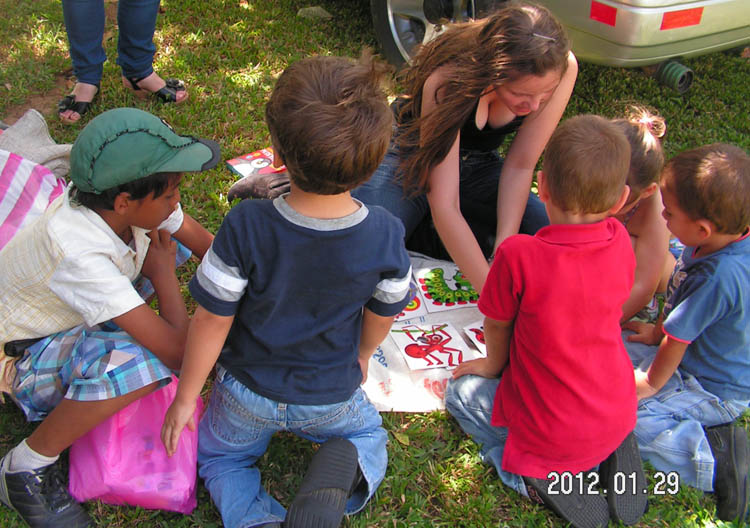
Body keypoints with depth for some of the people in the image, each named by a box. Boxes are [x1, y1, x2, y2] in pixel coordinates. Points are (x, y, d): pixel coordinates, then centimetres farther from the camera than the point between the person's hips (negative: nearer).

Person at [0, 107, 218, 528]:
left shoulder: (135, 202, -20)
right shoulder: (79, 254, -41)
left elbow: (209, 247, -4)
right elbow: (178, 351, -39)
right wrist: (163, 273, -24)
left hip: (74, 311, 8)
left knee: (167, 238, -4)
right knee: (138, 361, -37)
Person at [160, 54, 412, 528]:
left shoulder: (246, 227, -31)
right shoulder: (386, 236, -25)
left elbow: (213, 319, -20)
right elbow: (382, 315, -7)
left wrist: (186, 397, -3)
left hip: (248, 391, 0)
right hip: (331, 396, 1)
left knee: (219, 457, 30)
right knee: (368, 435, 33)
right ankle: (341, 471, -2)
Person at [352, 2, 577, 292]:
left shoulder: (560, 68, -24)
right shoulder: (449, 80, -36)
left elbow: (520, 166, -15)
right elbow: (444, 206, -40)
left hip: (480, 166, 5)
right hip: (414, 158, -5)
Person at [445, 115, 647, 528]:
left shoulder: (519, 255, -27)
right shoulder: (620, 242, -11)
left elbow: (497, 325, -9)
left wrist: (495, 365, 14)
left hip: (555, 434, -5)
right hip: (618, 417, 5)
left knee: (461, 391, 17)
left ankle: (538, 476, 2)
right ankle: (607, 458, 14)